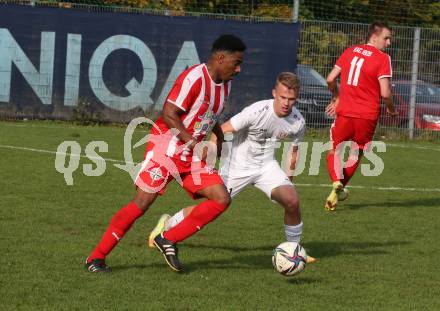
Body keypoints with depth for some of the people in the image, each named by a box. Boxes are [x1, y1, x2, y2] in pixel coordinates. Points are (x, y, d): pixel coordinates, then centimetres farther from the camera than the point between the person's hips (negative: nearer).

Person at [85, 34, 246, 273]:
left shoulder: (225, 84, 10)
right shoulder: (195, 78, -18)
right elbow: (168, 114, -21)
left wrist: (220, 139, 15)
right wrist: (193, 141, -22)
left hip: (190, 156, 8)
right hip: (165, 148, -8)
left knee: (221, 199, -7)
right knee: (141, 204, -11)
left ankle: (169, 241, 0)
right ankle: (96, 258, 0)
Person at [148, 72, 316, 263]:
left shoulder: (298, 123, -12)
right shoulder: (256, 112, -27)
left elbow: (294, 151, 9)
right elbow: (221, 131, -22)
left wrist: (288, 180, 13)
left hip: (267, 166, 3)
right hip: (238, 166, -3)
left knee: (292, 201, -20)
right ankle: (168, 224, 29)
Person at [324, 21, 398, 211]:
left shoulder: (350, 51, 7)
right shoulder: (382, 59, -8)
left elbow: (331, 79, 8)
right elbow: (385, 93, -14)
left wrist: (336, 98, 26)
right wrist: (391, 109, 5)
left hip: (344, 112, 2)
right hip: (367, 115, -2)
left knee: (334, 150, 14)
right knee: (356, 153, 19)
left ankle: (337, 183, -12)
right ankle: (340, 189, 18)